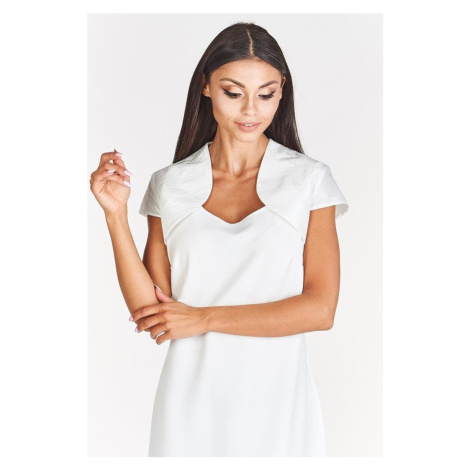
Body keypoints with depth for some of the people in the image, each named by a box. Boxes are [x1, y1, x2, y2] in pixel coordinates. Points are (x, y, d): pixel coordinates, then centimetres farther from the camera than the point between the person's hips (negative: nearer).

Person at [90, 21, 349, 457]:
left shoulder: (310, 179, -4)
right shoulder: (170, 184, 1)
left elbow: (320, 308, -10)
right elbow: (150, 313, -4)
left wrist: (204, 317, -11)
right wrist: (116, 213, -12)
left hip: (277, 401, -1)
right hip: (191, 398, 1)